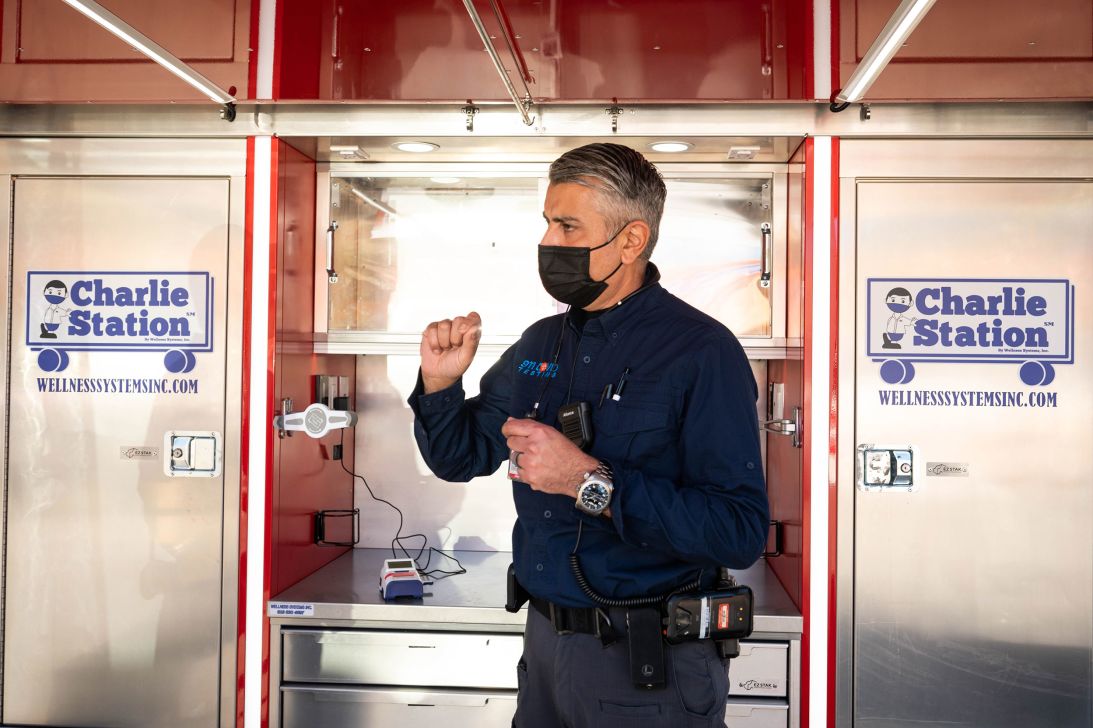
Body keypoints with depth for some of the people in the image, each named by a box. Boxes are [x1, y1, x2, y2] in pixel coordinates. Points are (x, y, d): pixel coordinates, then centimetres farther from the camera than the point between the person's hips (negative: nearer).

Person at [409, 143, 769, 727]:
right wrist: (440, 382, -8)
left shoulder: (702, 351, -18)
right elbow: (461, 459, 11)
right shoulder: (540, 343, 4)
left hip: (647, 661, -6)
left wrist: (593, 483, -29)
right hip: (545, 637, 7)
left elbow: (741, 533, -25)